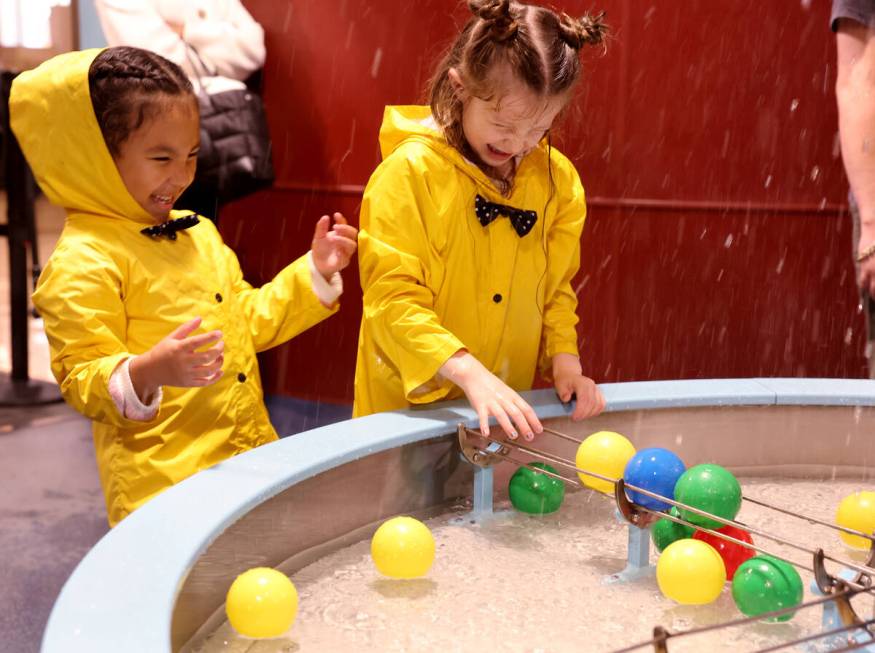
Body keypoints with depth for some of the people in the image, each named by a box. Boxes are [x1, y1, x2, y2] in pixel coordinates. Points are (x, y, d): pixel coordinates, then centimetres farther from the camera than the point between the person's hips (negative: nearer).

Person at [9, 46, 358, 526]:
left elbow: (250, 318, 21)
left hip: (251, 456, 8)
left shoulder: (199, 233, 13)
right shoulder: (81, 263, -14)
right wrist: (147, 374, -34)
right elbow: (80, 379, -16)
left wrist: (315, 271, 11)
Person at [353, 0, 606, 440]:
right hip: (408, 404, -4)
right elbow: (392, 297, -20)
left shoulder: (559, 180, 1)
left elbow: (557, 288, 10)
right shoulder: (409, 172, -17)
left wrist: (564, 360, -5)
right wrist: (469, 372, -30)